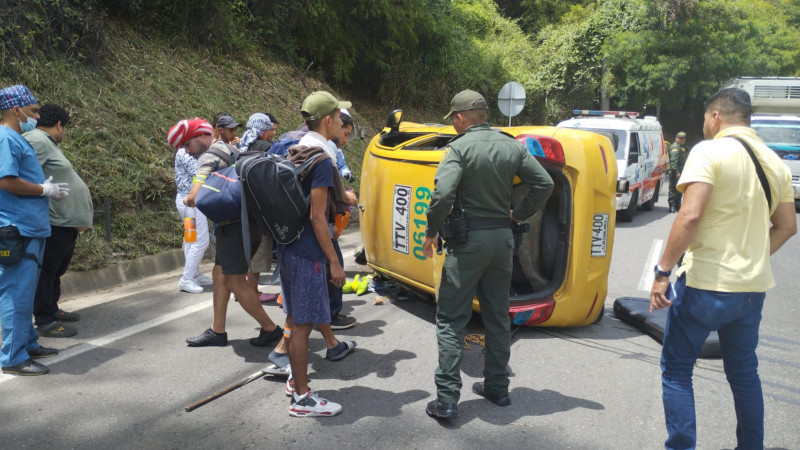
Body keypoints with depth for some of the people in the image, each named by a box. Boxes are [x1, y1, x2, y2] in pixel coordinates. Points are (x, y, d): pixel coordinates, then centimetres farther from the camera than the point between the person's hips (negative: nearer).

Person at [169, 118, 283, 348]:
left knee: (236, 281, -3)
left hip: (235, 225, -10)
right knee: (220, 274, 15)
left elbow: (195, 196, -24)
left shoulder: (209, 157, -13)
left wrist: (188, 200, -2)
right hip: (249, 220, 10)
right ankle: (217, 331, 22)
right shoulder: (229, 149, 17)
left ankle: (270, 329, 5)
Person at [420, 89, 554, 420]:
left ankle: (447, 399, 1)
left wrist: (431, 232, -11)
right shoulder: (512, 146, 6)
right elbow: (544, 184, 4)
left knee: (451, 319, 1)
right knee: (497, 316, 17)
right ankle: (497, 388, 27)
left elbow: (443, 194, -24)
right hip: (503, 237, 6)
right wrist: (518, 215, 10)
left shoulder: (459, 147, -12)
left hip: (469, 240, -6)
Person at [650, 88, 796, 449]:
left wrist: (663, 271, -17)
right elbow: (787, 226, 16)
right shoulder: (775, 162, 11)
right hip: (754, 287, 7)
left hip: (705, 283, -7)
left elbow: (690, 216, -21)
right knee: (744, 373, 21)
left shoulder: (709, 151, -11)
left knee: (676, 370, 6)